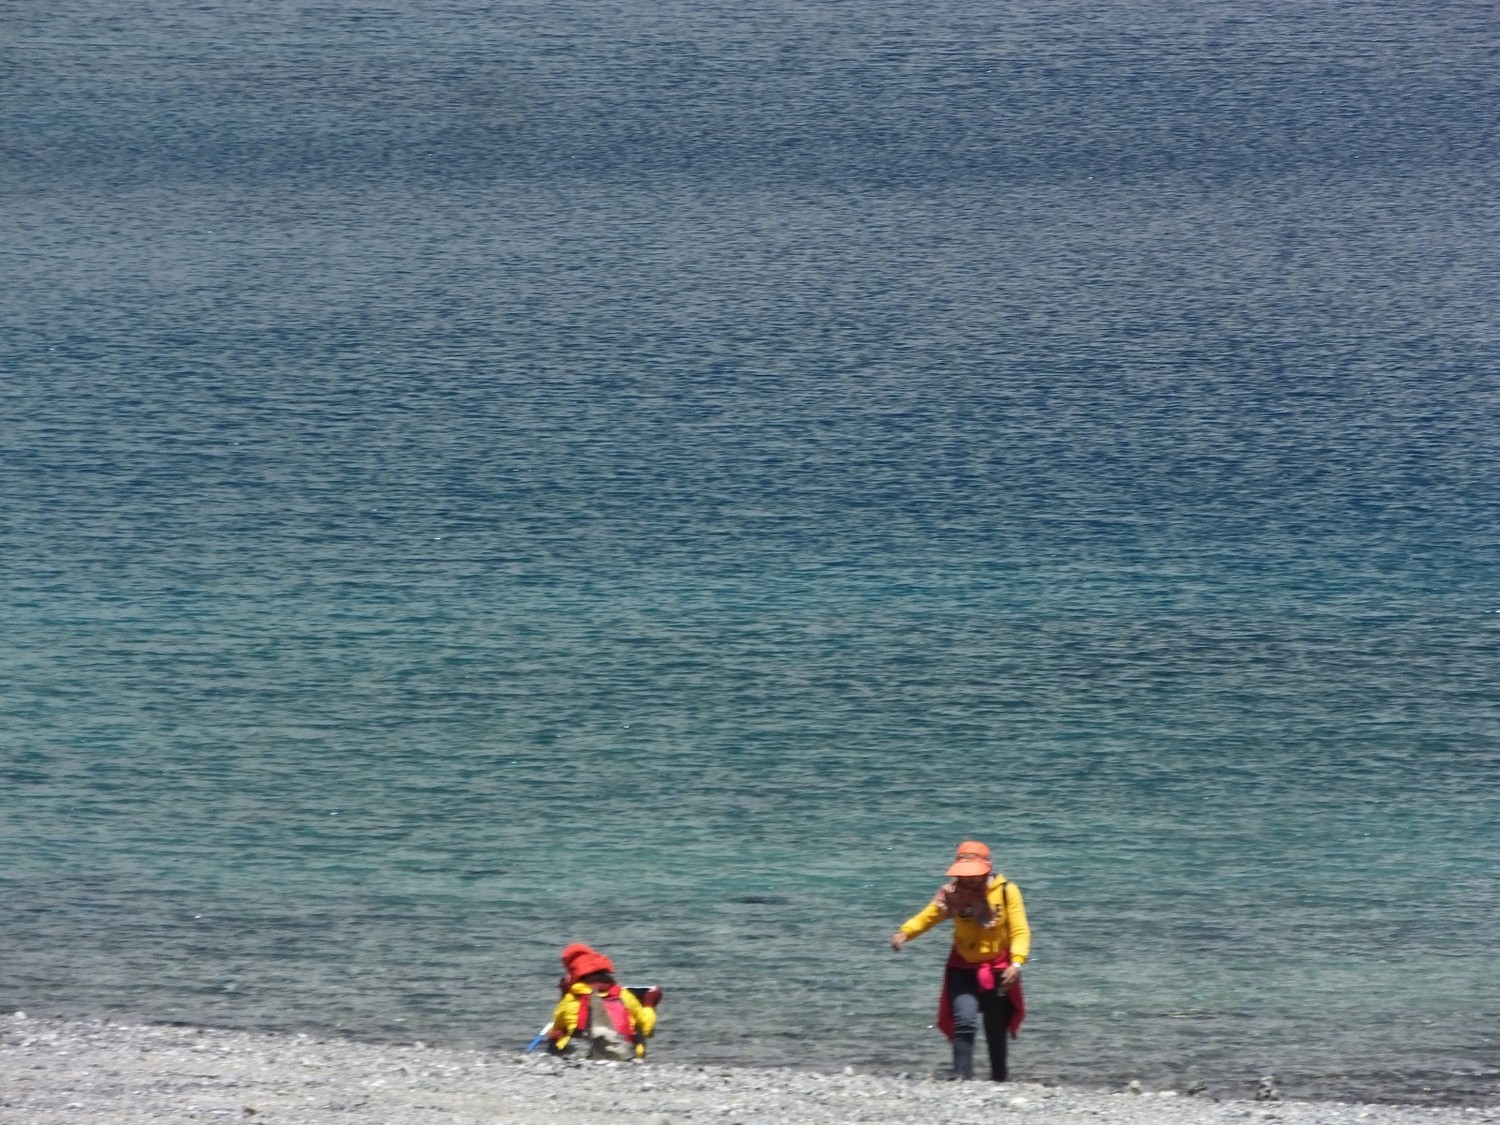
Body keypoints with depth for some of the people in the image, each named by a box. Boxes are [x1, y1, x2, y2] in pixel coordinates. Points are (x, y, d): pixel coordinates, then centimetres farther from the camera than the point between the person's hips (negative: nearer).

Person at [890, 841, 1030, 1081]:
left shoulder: (1006, 891, -14)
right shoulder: (952, 894, -8)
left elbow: (1019, 931, -17)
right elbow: (927, 917, -11)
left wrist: (1016, 963, -32)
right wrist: (905, 932, -32)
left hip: (998, 970, 0)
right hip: (964, 969, 0)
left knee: (996, 1031, 10)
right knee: (964, 1022, -19)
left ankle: (999, 1081, 25)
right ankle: (961, 1078, -19)